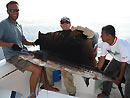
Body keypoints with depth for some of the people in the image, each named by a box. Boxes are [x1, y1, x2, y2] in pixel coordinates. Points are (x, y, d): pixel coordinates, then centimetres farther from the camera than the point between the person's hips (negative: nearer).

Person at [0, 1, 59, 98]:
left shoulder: (18, 25, 16)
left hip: (24, 53, 9)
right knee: (37, 69, -21)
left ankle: (47, 86, 20)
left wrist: (32, 43, 0)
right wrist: (11, 45, -26)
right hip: (13, 56, -9)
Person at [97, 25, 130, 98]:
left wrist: (120, 77, -14)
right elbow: (102, 58, -10)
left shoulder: (122, 46, -39)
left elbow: (124, 63, -26)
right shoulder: (104, 44, -21)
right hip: (117, 60, 6)